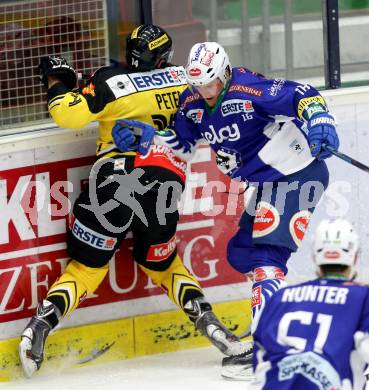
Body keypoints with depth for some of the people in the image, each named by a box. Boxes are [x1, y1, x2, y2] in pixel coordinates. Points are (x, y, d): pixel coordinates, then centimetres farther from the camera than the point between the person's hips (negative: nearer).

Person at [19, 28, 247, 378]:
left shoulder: (111, 81, -1)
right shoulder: (183, 79, 10)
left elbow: (69, 113, -7)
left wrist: (55, 80, 9)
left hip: (115, 179, -2)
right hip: (165, 185, 2)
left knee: (87, 265, 7)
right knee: (161, 263, 24)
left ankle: (40, 325, -9)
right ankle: (204, 319, 7)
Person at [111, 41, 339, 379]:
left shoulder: (248, 89, -22)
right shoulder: (192, 103, 3)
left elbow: (303, 97, -26)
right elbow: (183, 144, 14)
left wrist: (319, 122, -43)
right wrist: (148, 135, -2)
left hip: (297, 176, -10)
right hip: (268, 183, 10)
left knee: (266, 254, -17)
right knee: (241, 253, 14)